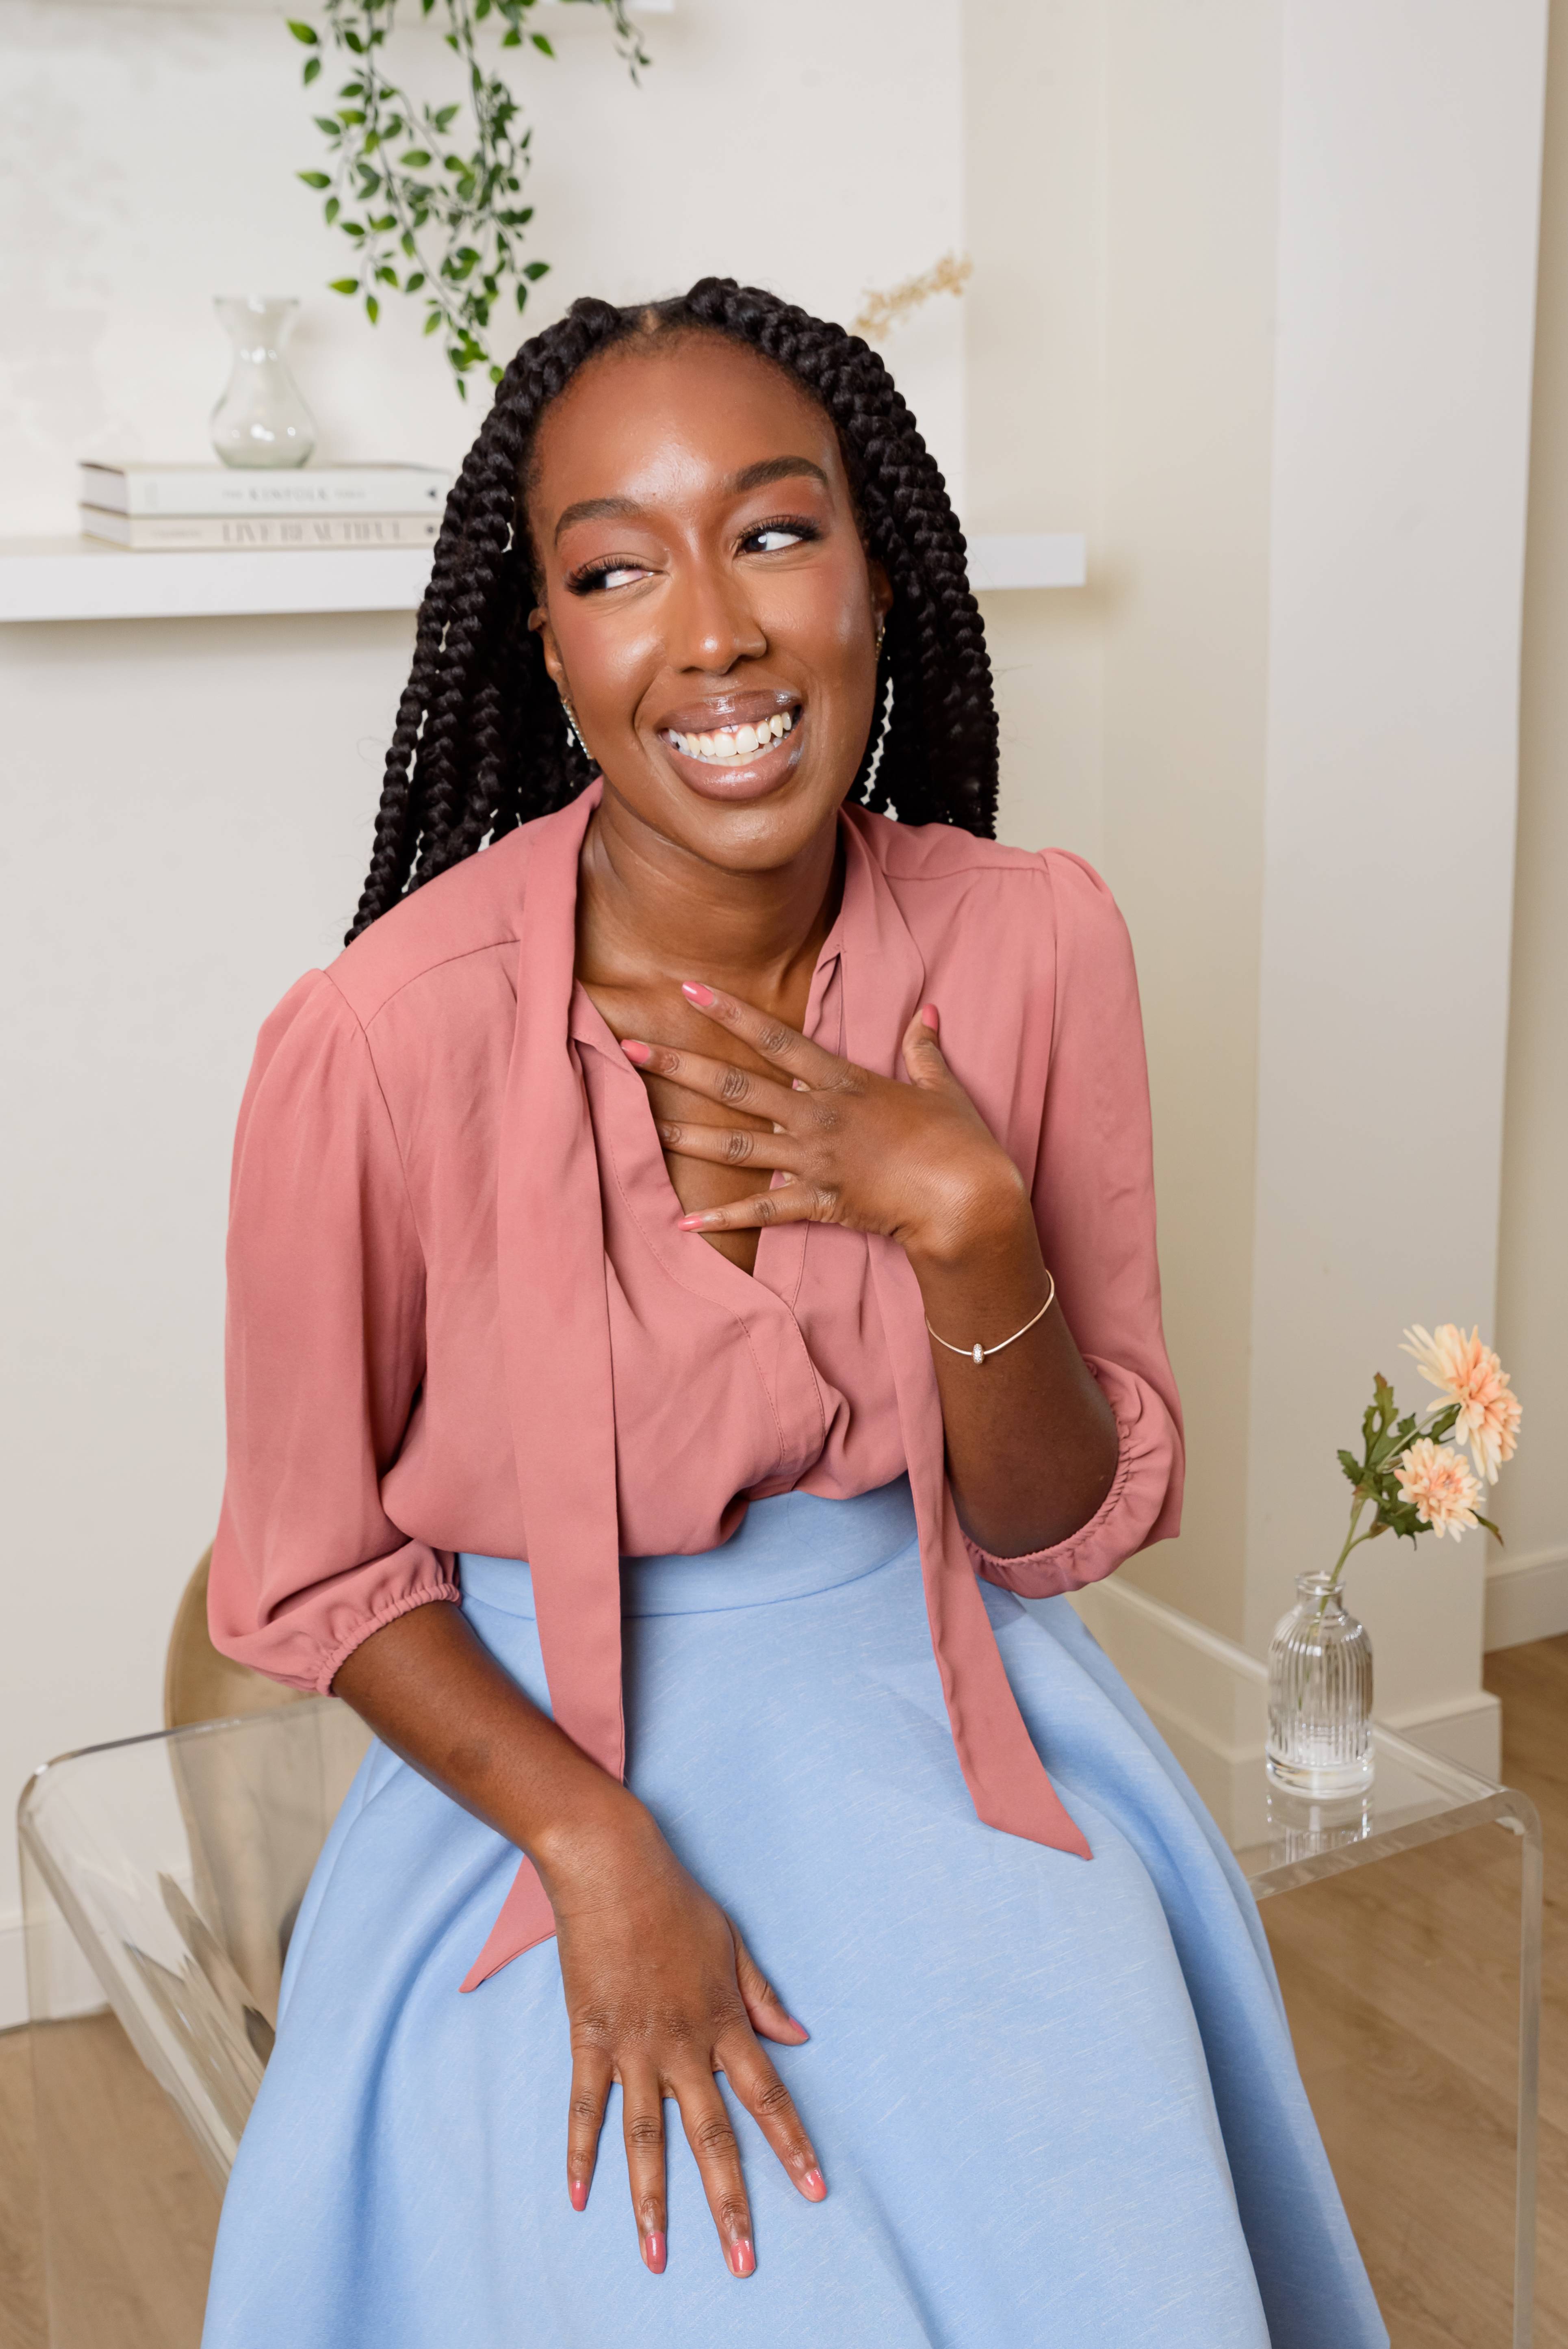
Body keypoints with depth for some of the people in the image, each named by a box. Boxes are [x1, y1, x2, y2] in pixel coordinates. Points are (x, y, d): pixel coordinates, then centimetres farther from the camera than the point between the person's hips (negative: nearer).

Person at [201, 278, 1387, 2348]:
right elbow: (313, 1571, -5)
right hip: (538, 1769, -2)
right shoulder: (382, 1041, -19)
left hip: (948, 1732, 2)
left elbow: (1069, 1530, -4)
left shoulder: (1035, 948, -10)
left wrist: (968, 1226, -21)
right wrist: (595, 1849, -16)